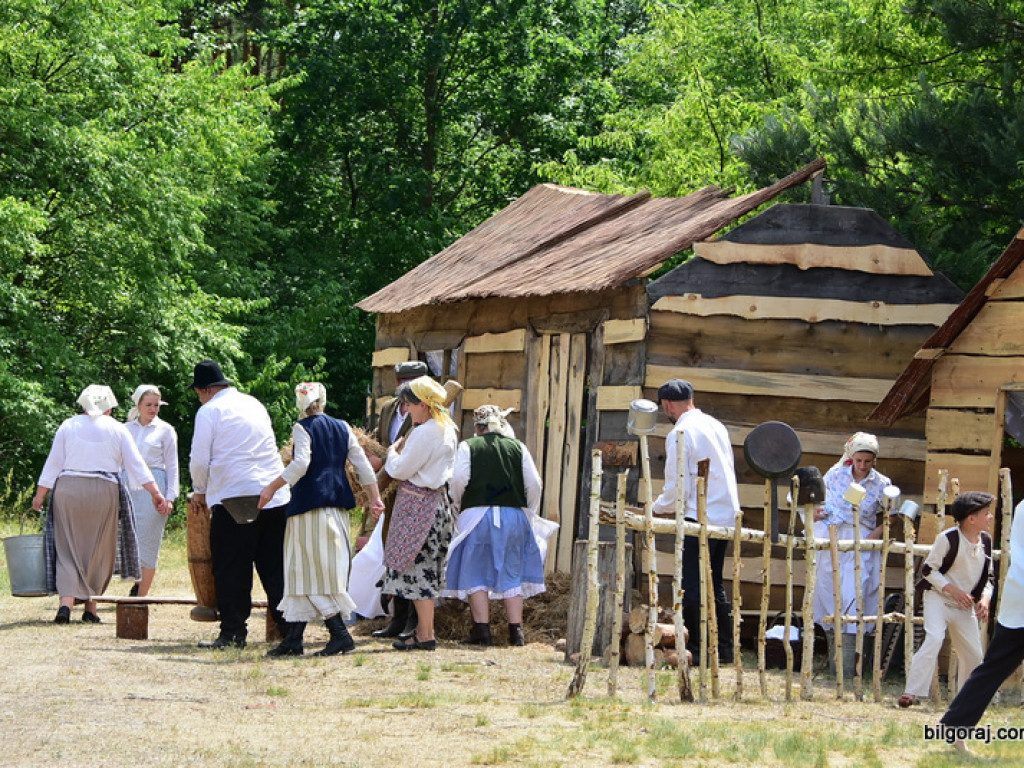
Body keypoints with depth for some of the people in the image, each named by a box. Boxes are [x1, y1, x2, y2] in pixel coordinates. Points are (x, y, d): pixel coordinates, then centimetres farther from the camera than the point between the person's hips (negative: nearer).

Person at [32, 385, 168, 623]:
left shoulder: (68, 426, 8)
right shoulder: (117, 429, 7)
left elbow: (53, 464, 6)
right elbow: (136, 465, 2)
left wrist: (40, 496, 10)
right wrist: (156, 493, 3)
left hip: (68, 489, 0)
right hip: (104, 492, 0)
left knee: (68, 549, 1)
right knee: (99, 550, 10)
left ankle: (67, 600, -17)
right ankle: (90, 606, 11)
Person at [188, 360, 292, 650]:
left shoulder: (209, 411, -2)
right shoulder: (255, 404, 17)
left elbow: (200, 460, -5)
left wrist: (200, 490, 14)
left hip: (233, 497, -6)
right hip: (276, 497, 6)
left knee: (231, 570, 0)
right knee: (275, 568, 9)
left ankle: (233, 632, -2)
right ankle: (288, 627, 6)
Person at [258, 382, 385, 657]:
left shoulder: (302, 428, -6)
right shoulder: (342, 428, 12)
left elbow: (301, 464, -18)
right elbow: (362, 464, 9)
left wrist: (272, 487, -14)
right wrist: (375, 497, 11)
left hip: (310, 503, -7)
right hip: (338, 504, 7)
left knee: (316, 571, -3)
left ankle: (340, 634, -12)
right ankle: (294, 638, 10)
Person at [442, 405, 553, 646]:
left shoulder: (468, 447, 0)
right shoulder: (518, 448, 7)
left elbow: (458, 481, -9)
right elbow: (534, 484, 4)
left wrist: (458, 502, 10)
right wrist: (529, 514, 16)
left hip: (478, 515, -3)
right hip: (514, 515, 3)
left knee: (475, 574, 4)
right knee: (512, 574, 9)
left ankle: (482, 629, -1)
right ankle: (516, 631, 4)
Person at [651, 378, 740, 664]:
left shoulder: (679, 434, -12)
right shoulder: (716, 426, 12)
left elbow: (677, 488, -15)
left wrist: (656, 508, 5)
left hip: (700, 518, -8)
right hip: (727, 516, 8)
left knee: (692, 587, -3)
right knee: (715, 585, 15)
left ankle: (693, 648, -3)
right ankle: (724, 649, 17)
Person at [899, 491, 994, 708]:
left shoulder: (986, 540, 1)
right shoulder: (948, 538, -18)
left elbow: (988, 576, 12)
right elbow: (928, 570, -13)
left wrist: (984, 599, -5)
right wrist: (953, 590, -22)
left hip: (965, 605, 6)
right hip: (939, 598, -6)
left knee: (973, 654, 7)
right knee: (934, 639, -26)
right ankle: (911, 692, -25)